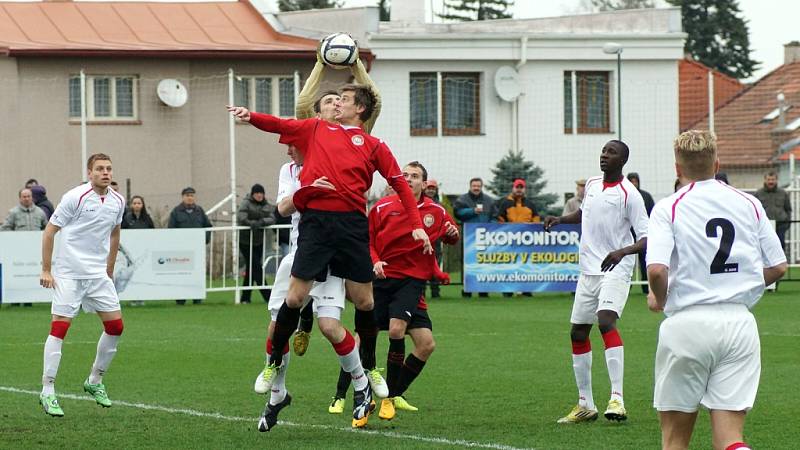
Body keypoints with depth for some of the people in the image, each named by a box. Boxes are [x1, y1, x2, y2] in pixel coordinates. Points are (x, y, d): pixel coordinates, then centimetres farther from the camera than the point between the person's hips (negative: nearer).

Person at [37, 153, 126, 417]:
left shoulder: (117, 202, 5)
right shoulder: (75, 197, -12)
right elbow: (49, 231, -8)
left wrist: (109, 271, 22)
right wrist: (46, 270, -11)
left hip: (99, 275, 6)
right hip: (68, 274, -6)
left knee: (115, 326, 3)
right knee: (59, 327, -11)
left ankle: (95, 382, 21)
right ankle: (47, 392, -7)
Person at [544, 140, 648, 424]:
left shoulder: (629, 194, -12)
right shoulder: (591, 185, 10)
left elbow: (647, 238, -15)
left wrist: (622, 251, -32)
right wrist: (560, 220, 13)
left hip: (615, 270, -8)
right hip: (588, 271, 8)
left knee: (606, 321, -28)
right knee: (578, 333, 9)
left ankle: (617, 399, -32)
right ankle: (585, 404, 20)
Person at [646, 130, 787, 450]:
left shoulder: (668, 208, -2)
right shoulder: (750, 205, 9)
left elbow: (656, 269, -16)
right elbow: (778, 267, 10)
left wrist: (659, 299, 5)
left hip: (687, 323, -3)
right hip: (740, 324, 3)